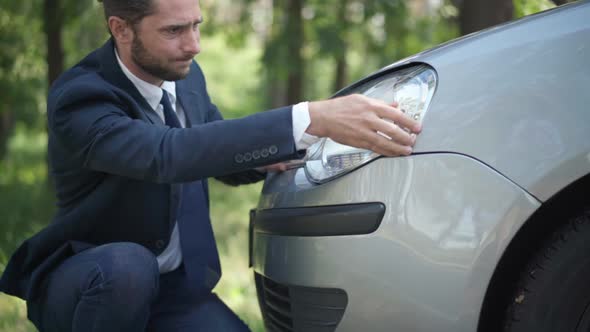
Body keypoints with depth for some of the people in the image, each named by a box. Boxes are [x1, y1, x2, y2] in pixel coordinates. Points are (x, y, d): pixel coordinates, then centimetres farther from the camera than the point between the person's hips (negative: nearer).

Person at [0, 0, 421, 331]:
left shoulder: (187, 75, -2)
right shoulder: (79, 98, -25)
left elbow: (220, 154, 16)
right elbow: (167, 155, -43)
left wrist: (266, 151, -11)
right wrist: (312, 119, -52)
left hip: (175, 282, 6)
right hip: (82, 282, -6)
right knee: (129, 264, -38)